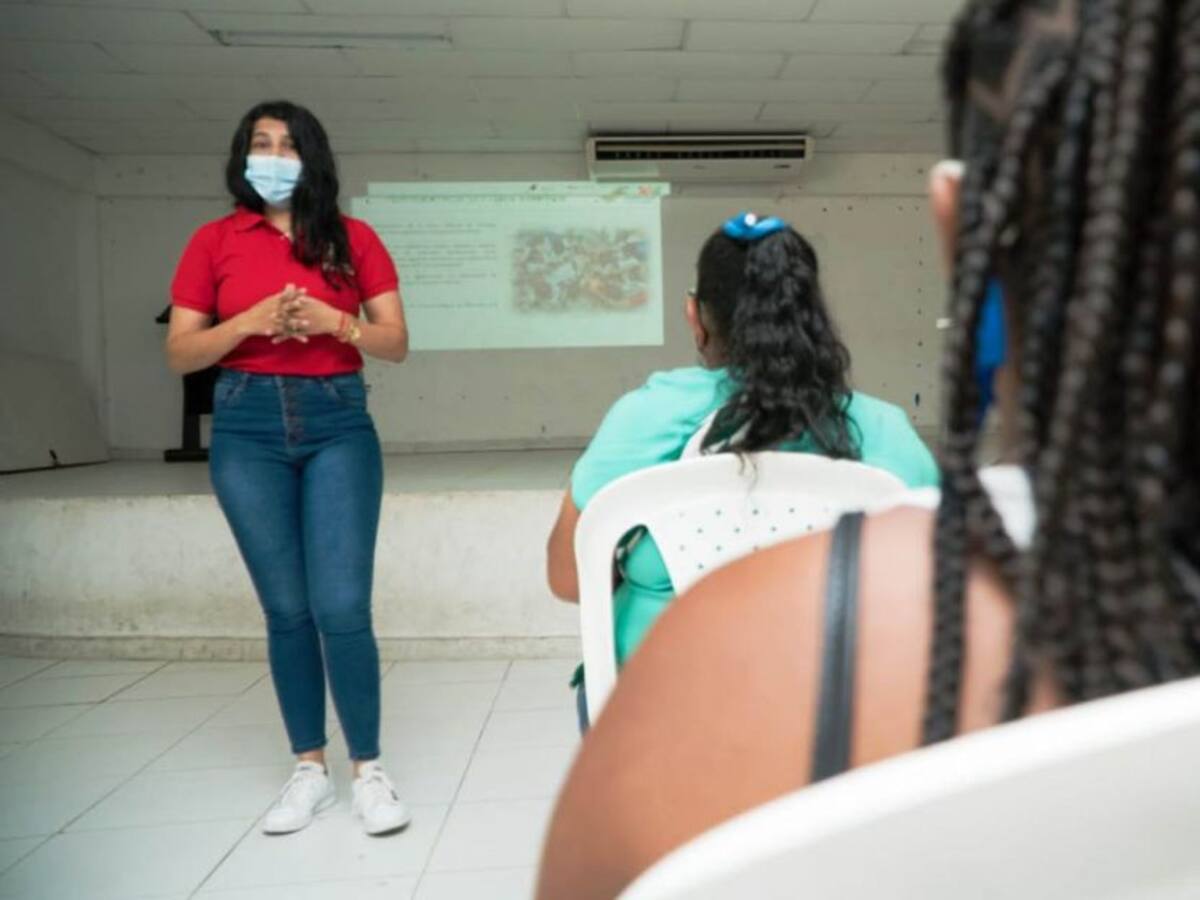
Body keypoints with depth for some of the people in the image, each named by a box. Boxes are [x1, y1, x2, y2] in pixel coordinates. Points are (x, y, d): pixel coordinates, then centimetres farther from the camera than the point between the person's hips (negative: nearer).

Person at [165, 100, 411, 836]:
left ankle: (369, 770, 11)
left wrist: (333, 321, -12)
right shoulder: (214, 241, 8)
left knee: (341, 606, -6)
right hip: (248, 428, 1)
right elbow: (179, 354, 5)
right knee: (286, 608, 6)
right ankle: (310, 769, 22)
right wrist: (250, 321, -11)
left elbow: (397, 342, 5)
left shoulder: (354, 238, 7)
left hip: (339, 423, -1)